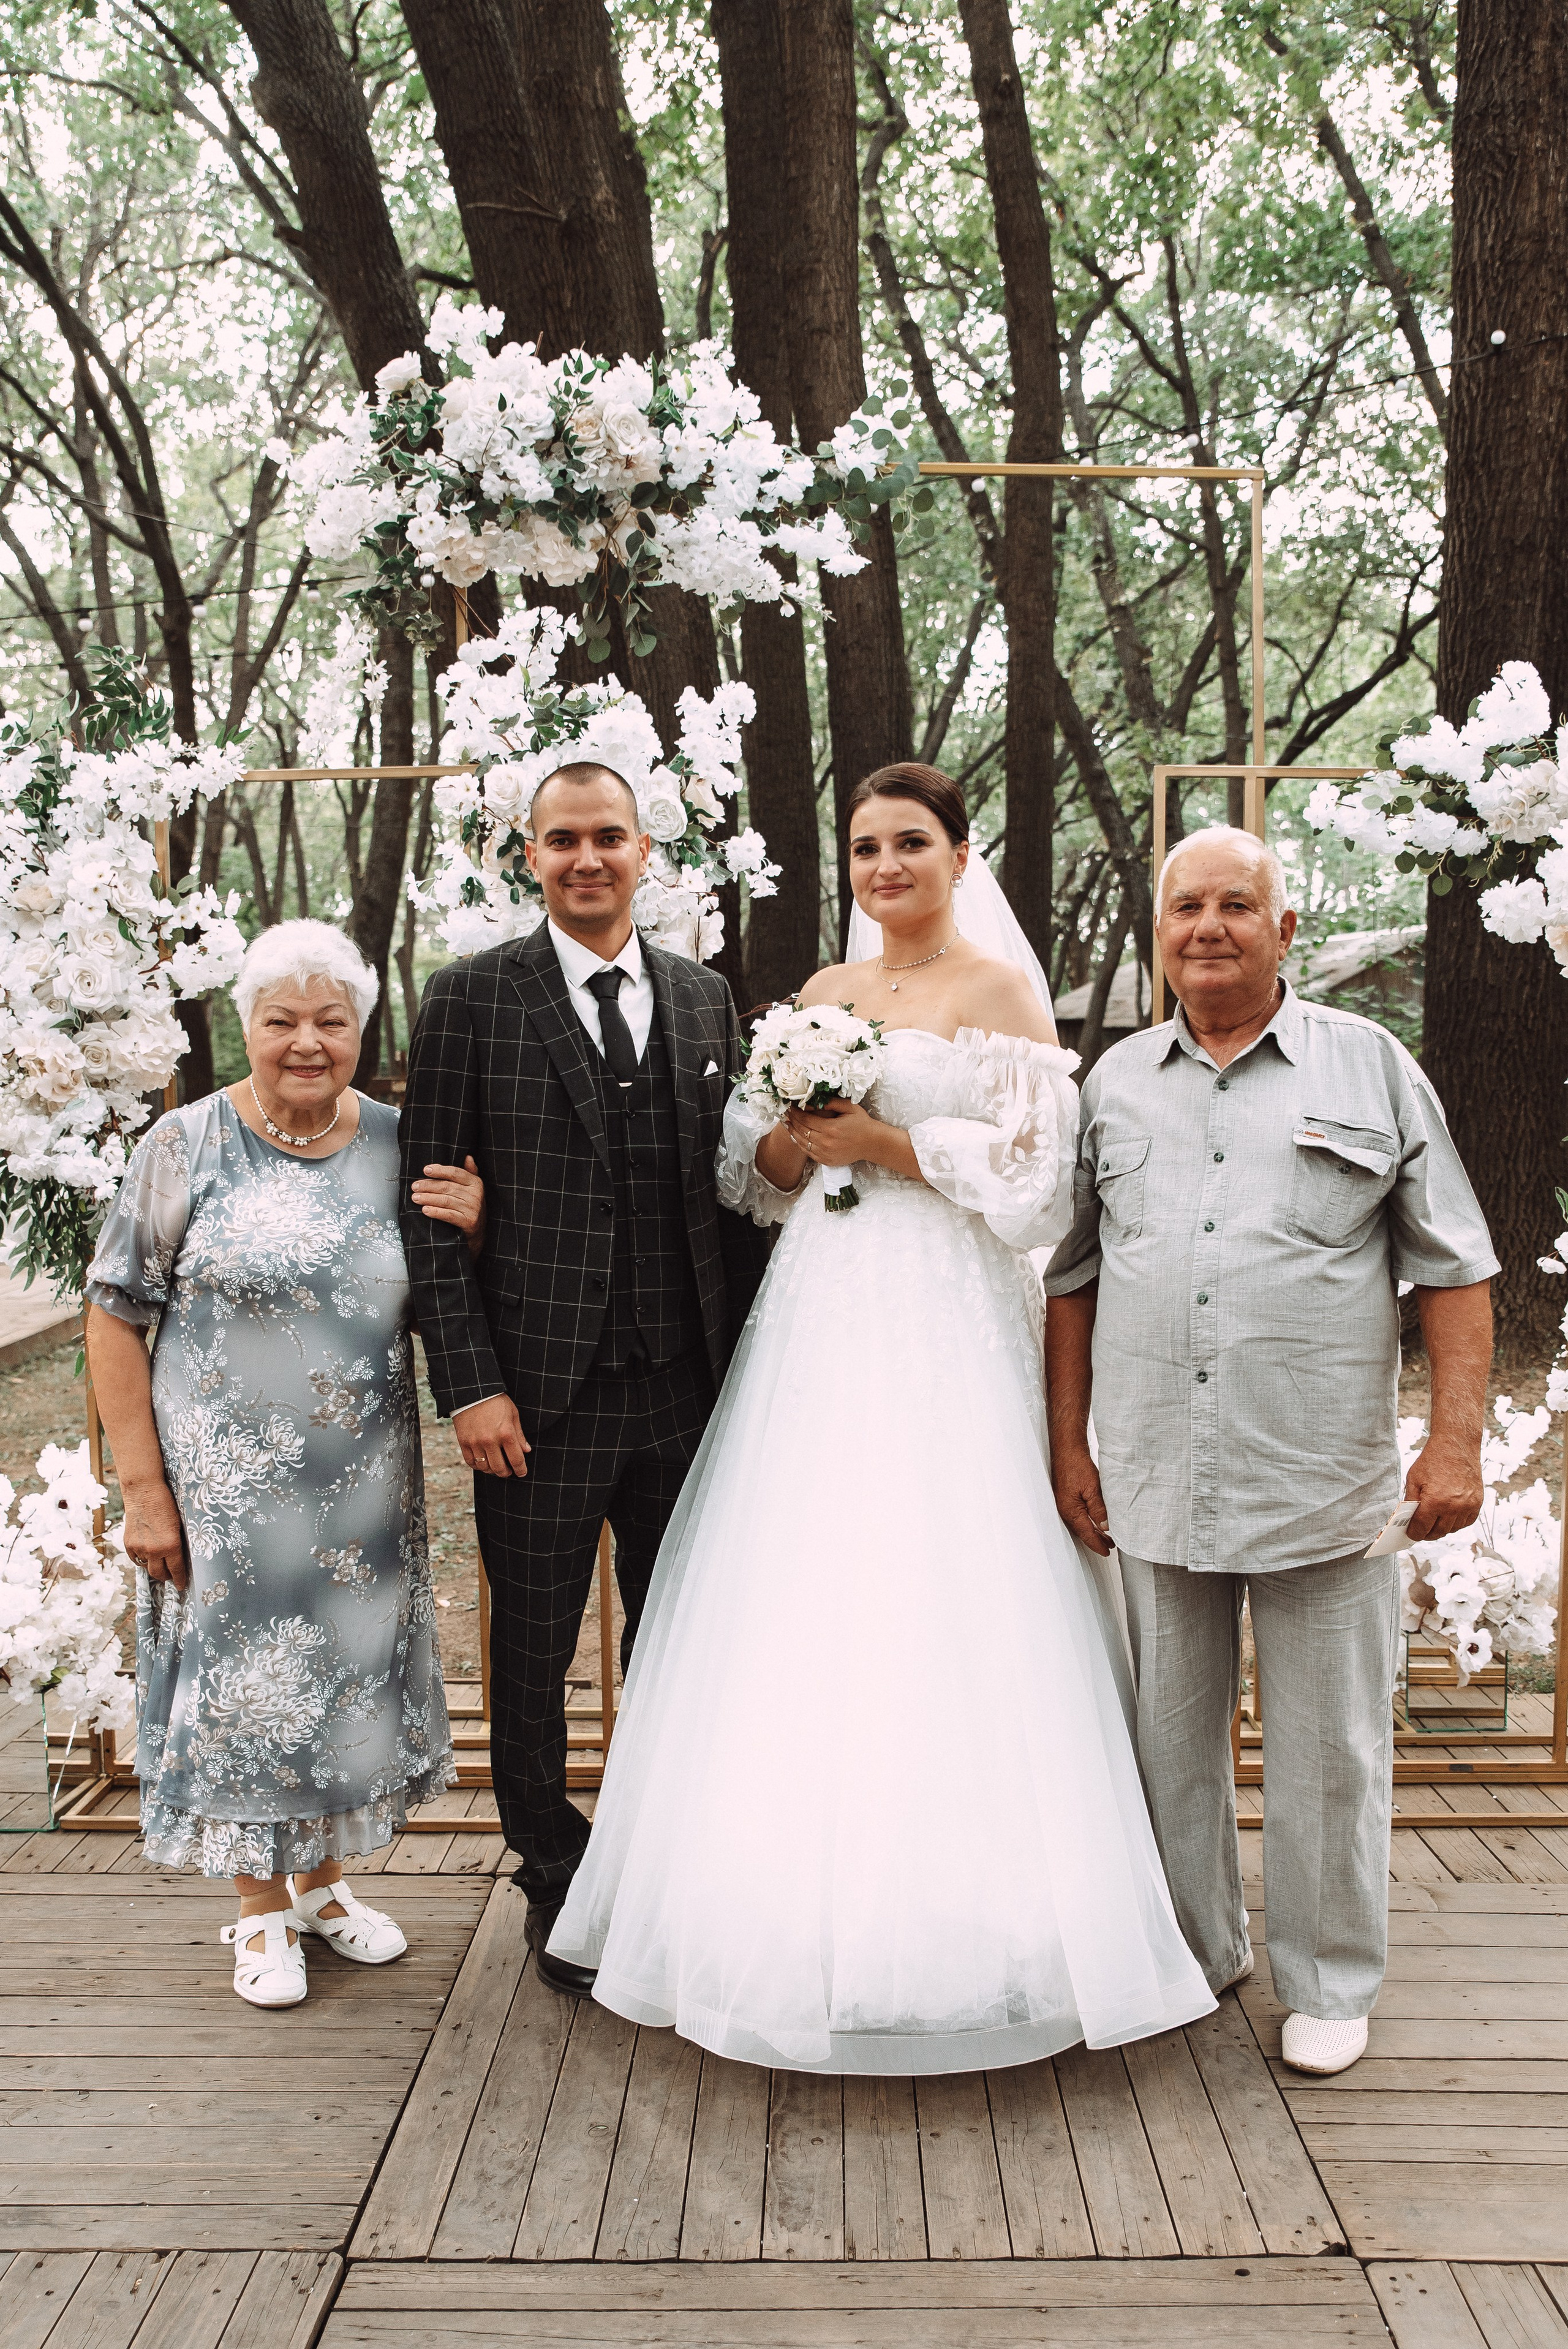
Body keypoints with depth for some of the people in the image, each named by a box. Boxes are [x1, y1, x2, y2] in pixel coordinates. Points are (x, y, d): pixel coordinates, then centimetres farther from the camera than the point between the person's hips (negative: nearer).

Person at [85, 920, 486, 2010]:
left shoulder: (400, 1146, 0)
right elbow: (115, 1319, -6)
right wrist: (144, 1488, -10)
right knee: (241, 1682, 9)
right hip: (228, 1488, -3)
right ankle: (263, 1911, 31)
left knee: (348, 1675, 16)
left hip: (366, 1490, 3)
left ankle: (322, 1883, 39)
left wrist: (473, 1232, -15)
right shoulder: (189, 1147, -9)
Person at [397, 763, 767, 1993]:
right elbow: (429, 1204, -5)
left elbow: (729, 1185, 11)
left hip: (689, 1388, 3)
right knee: (533, 1661, 10)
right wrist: (470, 1385, -11)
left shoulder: (706, 999, 9)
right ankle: (559, 1886, 30)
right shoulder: (471, 999, -2)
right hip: (542, 1397, -3)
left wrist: (741, 1362, 5)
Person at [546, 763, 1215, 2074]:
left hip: (944, 1329, -6)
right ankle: (809, 1909, 19)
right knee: (800, 1613, 5)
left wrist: (886, 1143, -12)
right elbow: (757, 1172, 18)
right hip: (820, 1326, 6)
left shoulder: (999, 993, 0)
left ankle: (961, 1931, 9)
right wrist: (789, 1143, -4)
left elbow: (1037, 1177, -8)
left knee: (936, 1611, -6)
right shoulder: (820, 997, 16)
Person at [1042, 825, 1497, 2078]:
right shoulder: (1116, 1082, 9)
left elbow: (1454, 1266, 1)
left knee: (1327, 1750, 7)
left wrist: (1457, 1438, -7)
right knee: (1170, 1735, 14)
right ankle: (1195, 1950, 33)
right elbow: (1074, 1273, 12)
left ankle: (1330, 1983, 25)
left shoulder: (1372, 1067, 2)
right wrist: (1069, 1441, 8)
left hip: (1322, 1483, -2)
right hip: (1156, 1483, 3)